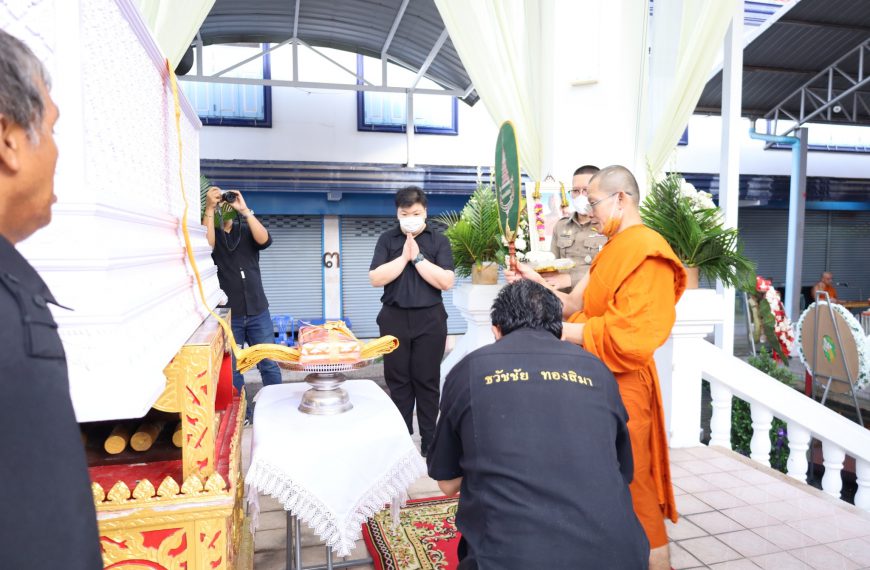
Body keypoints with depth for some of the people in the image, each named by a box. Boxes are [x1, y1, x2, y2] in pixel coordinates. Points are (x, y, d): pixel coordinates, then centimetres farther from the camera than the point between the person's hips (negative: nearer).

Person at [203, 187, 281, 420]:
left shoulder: (246, 230, 8)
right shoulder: (209, 231, 3)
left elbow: (264, 240, -13)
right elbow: (206, 246, -20)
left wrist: (244, 209, -18)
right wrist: (209, 209, -22)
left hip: (257, 312, 1)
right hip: (227, 314, -1)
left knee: (269, 364, 6)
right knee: (231, 369, 6)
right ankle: (240, 412, 21)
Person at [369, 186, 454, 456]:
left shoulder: (439, 240, 1)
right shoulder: (387, 239, 5)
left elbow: (446, 281, -9)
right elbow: (375, 278, -5)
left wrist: (418, 257, -12)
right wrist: (404, 256, -11)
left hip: (429, 319, -1)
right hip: (394, 318, 2)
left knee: (427, 380, 5)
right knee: (397, 380, 7)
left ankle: (430, 441, 17)